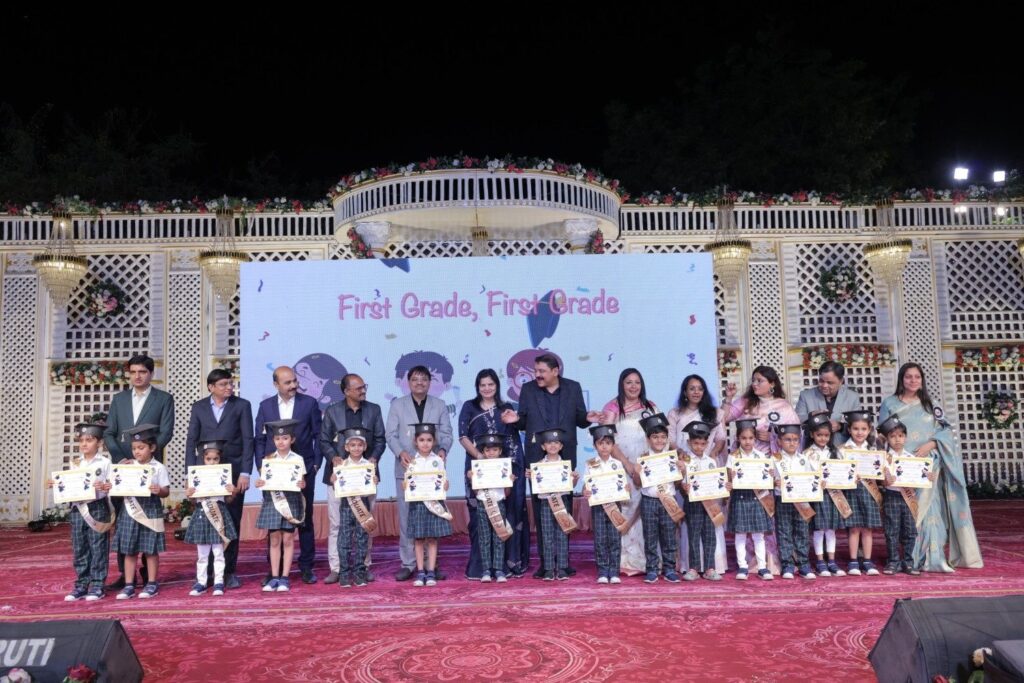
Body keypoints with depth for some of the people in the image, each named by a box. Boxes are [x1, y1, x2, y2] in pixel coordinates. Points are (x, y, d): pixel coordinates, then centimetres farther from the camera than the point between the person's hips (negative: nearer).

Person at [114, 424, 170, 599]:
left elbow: (166, 491, -4)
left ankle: (152, 584, 12)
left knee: (150, 549, 3)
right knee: (129, 550, 6)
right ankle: (129, 585, 14)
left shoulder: (158, 468, -3)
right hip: (131, 511, 4)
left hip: (151, 510, -4)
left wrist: (159, 491, -25)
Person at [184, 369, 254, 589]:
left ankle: (229, 571, 11)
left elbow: (247, 440, -1)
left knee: (232, 522, 2)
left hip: (233, 471, -1)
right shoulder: (199, 407, 9)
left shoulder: (242, 406, 3)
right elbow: (191, 440, 9)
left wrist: (245, 473, -8)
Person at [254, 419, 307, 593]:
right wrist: (259, 484, -16)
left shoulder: (298, 459, 0)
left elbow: (301, 482, 1)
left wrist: (302, 485, -22)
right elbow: (264, 482, 7)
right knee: (274, 540, 5)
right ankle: (274, 577, 11)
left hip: (291, 501, -2)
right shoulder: (268, 459, 5)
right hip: (273, 501, 2)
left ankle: (284, 578, 7)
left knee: (288, 540, 2)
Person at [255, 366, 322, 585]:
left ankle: (306, 567, 14)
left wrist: (316, 464, -2)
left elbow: (318, 436, 4)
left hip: (303, 470, -1)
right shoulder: (265, 406, 7)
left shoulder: (309, 403, 3)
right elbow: (259, 439, 8)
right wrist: (261, 467, 0)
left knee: (305, 519, 5)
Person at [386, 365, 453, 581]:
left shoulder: (440, 405, 12)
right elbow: (390, 434, 2)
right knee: (406, 516, 1)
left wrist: (443, 449, -14)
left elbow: (446, 433, 6)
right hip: (406, 467, 0)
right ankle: (408, 564, 8)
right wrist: (400, 452, -15)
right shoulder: (397, 405, 9)